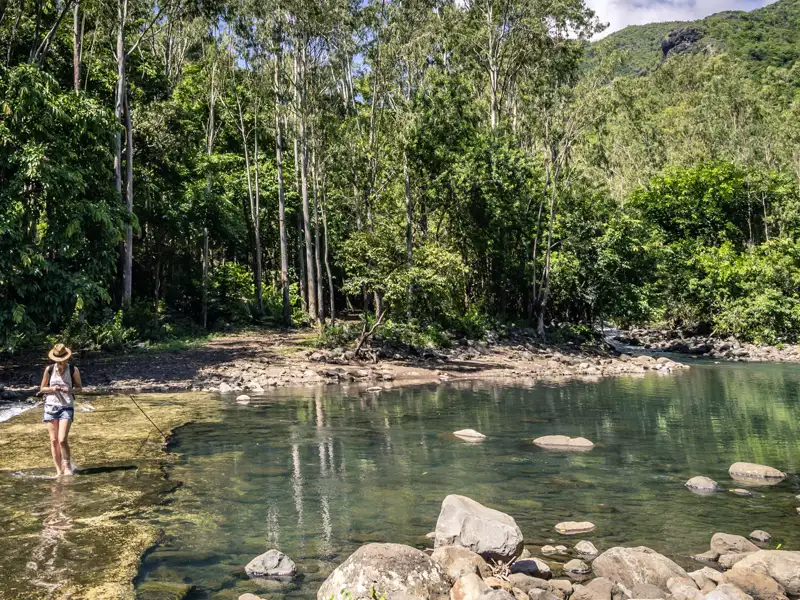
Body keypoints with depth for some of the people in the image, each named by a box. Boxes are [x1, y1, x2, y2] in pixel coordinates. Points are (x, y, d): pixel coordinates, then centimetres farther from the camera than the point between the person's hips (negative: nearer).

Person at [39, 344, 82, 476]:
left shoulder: (73, 370, -4)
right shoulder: (49, 369, -1)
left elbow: (79, 388, 6)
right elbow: (42, 388, 7)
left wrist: (70, 390, -16)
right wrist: (52, 388, -14)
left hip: (67, 407, -2)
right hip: (51, 406, 2)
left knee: (62, 440, -12)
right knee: (54, 440, 4)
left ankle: (67, 466, 9)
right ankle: (59, 470, 14)